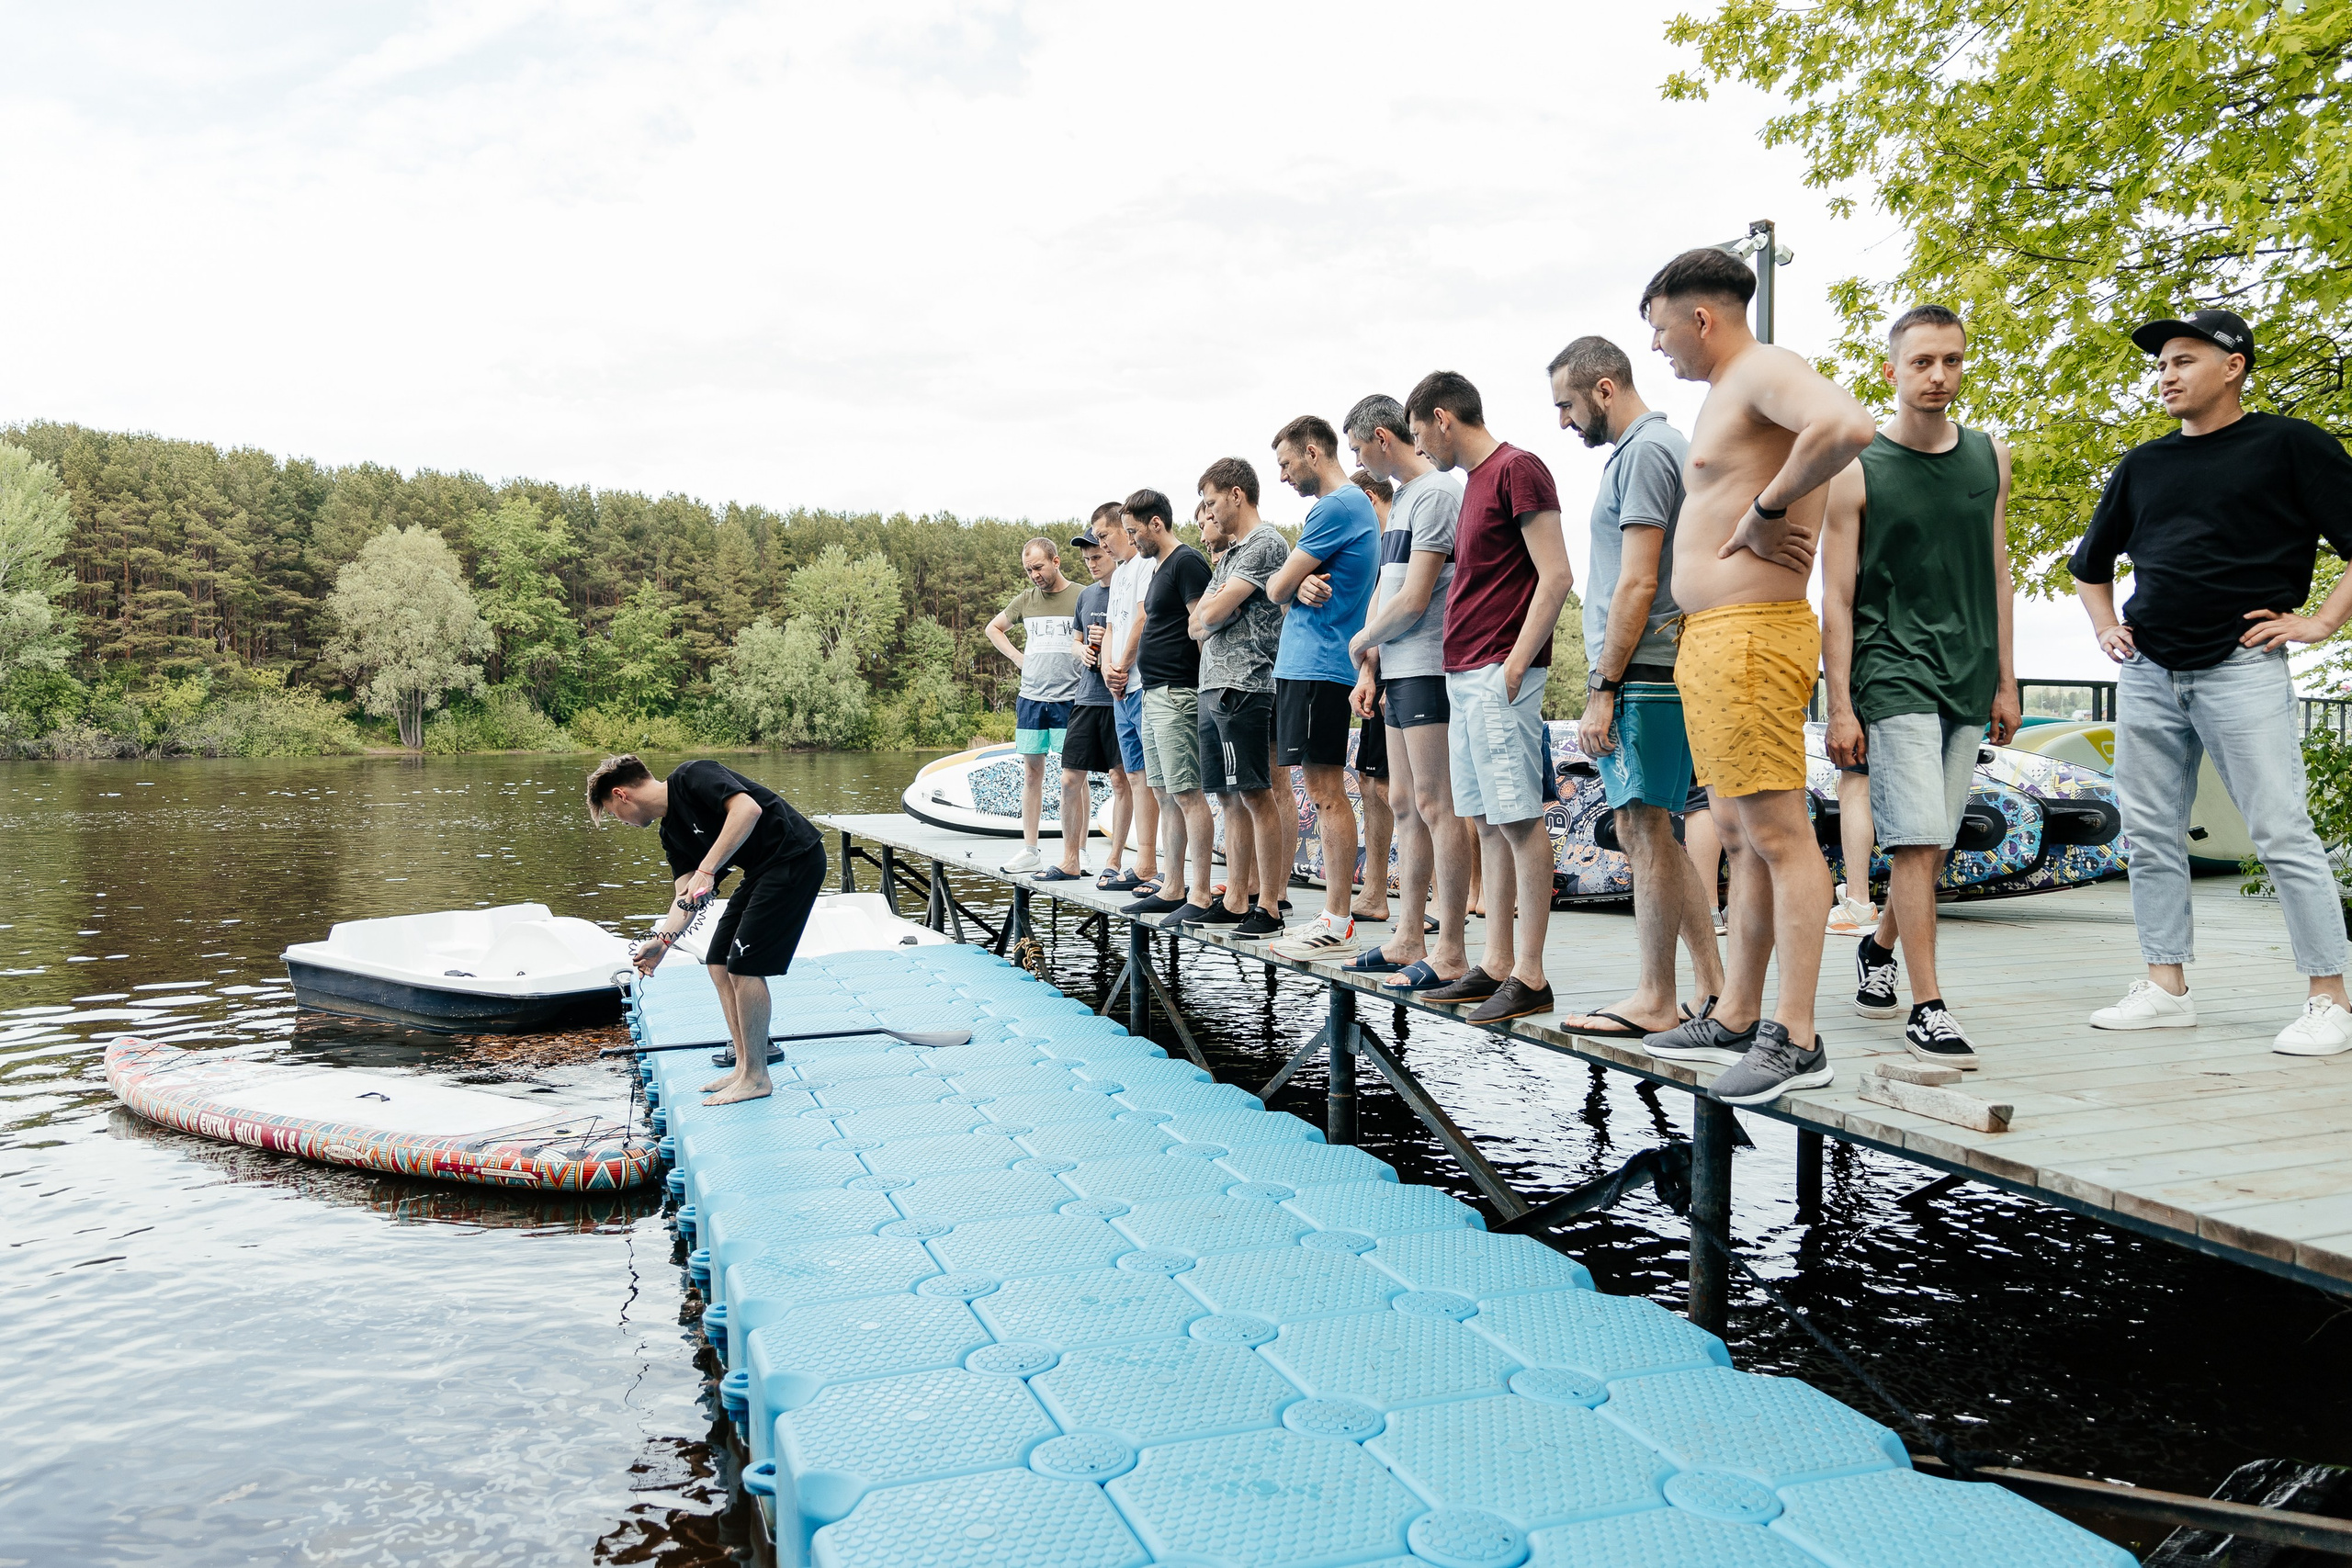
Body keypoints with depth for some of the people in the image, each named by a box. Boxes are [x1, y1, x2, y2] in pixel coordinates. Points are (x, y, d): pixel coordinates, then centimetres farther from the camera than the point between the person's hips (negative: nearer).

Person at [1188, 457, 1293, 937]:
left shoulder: (1265, 543, -8)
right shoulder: (1230, 552, 22)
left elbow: (1212, 613, -13)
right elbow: (1199, 624, 24)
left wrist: (1206, 617, 7)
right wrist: (1205, 624, 3)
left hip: (1244, 684, -10)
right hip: (1213, 684, 10)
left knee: (1256, 795, -8)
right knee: (1230, 796, 10)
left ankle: (1269, 903, -5)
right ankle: (1235, 899, 15)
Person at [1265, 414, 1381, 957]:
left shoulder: (1336, 507, -12)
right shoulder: (1355, 505, 21)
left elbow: (1277, 588, -11)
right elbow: (1290, 587, 18)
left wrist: (1290, 585, 11)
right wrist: (1302, 586, -4)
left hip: (1318, 668, -10)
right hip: (1308, 664, 10)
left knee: (1326, 792, -8)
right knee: (1325, 792, 10)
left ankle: (1338, 925, -5)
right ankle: (1335, 915, 15)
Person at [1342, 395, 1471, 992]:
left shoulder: (1437, 493, -11)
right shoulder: (1400, 499, 20)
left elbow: (1413, 601, -17)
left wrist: (1361, 641, -1)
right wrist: (1369, 668, 10)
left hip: (1429, 670, -10)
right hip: (1398, 673, 10)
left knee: (1435, 806, -8)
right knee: (1405, 804, 12)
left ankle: (1451, 953, -4)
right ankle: (1409, 937, 19)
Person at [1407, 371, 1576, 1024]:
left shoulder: (1517, 469, -8)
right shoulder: (1474, 481, 20)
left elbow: (1556, 577, -15)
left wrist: (1513, 666, -18)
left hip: (1499, 675, -10)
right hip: (1464, 675, 10)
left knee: (1518, 818, -7)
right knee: (1489, 822, 9)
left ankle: (1530, 976, -4)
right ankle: (1496, 965, 14)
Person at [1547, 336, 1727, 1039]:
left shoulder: (1645, 451, -10)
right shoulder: (1652, 446, 21)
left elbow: (1637, 585, -18)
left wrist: (1602, 689, -17)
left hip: (1641, 675, -10)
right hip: (1648, 675, 10)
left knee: (1644, 830, -5)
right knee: (1651, 833, 13)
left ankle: (1655, 1001, 2)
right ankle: (1711, 986, 17)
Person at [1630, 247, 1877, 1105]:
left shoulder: (1765, 370, -8)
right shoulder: (1725, 392, 23)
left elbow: (1848, 425, -30)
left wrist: (1763, 508, -20)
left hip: (1751, 636, -11)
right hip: (1710, 639, 11)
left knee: (1778, 833, -10)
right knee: (1740, 835, 12)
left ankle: (1796, 1041, -7)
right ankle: (1735, 1019, 19)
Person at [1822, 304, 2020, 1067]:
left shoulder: (1989, 458, 12)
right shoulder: (1858, 470, -4)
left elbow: (1996, 574, 17)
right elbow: (1836, 599, -4)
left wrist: (2005, 681, 13)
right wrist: (1840, 707, -9)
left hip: (1968, 680, 5)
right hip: (1892, 674, -5)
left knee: (1934, 843, 9)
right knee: (1916, 839, -11)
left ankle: (1880, 947, 34)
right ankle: (1928, 1007, -6)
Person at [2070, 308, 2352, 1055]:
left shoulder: (2289, 445, 1)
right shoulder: (2142, 466, 16)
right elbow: (2089, 562, 29)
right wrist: (2106, 628, 16)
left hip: (2242, 671, -5)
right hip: (2147, 676, 6)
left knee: (2283, 835, -6)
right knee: (2151, 836, 6)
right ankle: (2166, 988, 14)